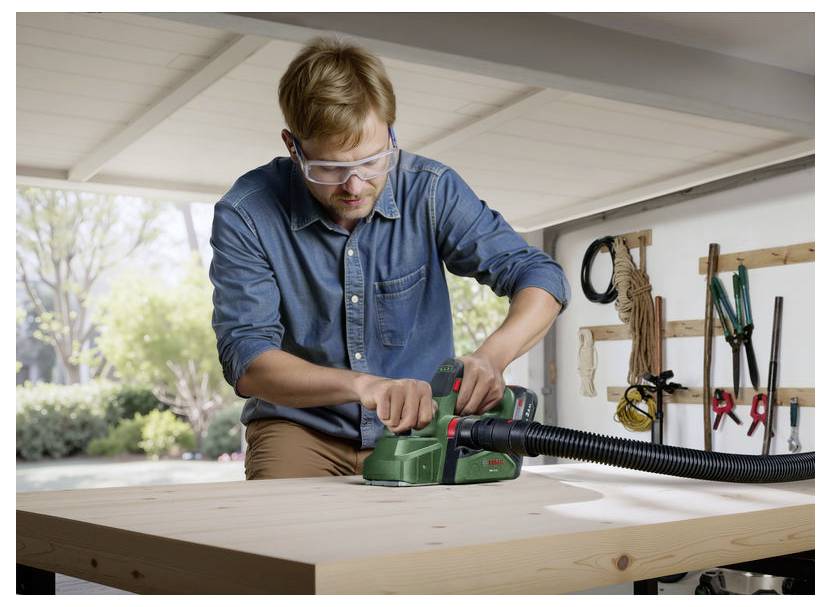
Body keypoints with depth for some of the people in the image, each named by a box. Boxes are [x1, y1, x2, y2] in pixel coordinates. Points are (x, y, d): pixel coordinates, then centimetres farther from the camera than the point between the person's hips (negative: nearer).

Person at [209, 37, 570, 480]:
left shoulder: (432, 191, -6)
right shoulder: (245, 215, -11)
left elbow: (540, 276, -8)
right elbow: (246, 361, -18)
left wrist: (490, 358, -30)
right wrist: (361, 384, -36)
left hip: (420, 428, 2)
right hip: (301, 428, -2)